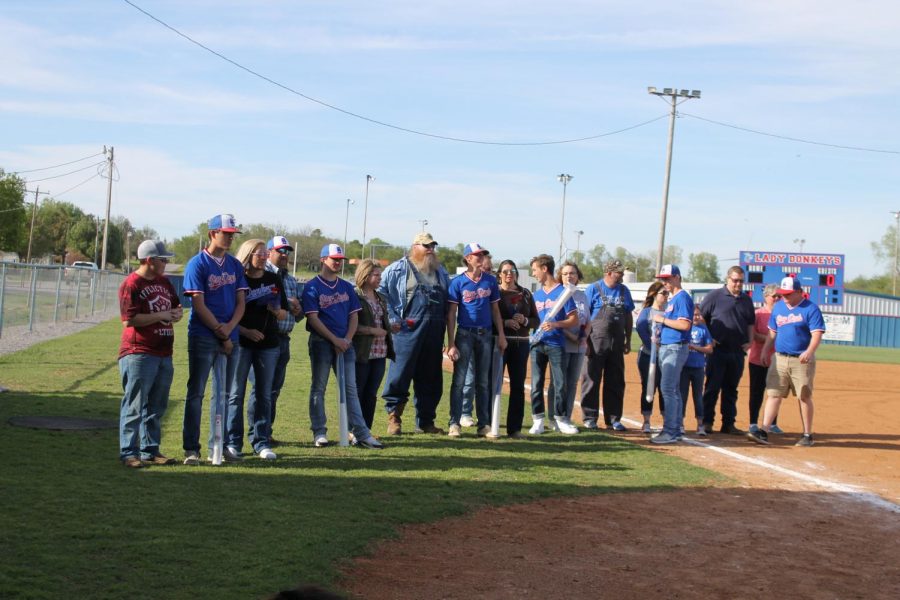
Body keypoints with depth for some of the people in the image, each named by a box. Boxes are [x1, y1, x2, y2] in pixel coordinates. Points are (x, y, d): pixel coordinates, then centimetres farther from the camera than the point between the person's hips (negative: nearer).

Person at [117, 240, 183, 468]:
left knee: (156, 407, 13)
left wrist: (177, 313, 1)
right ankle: (129, 453, 2)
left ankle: (150, 450, 22)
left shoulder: (164, 282, 15)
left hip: (164, 354, 8)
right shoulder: (131, 284, -10)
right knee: (134, 406, -3)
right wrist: (160, 315, -15)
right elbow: (129, 319, -17)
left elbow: (176, 306, 25)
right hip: (138, 353, -8)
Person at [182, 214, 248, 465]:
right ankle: (191, 449, 0)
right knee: (196, 393, -3)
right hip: (202, 338, -6)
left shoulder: (235, 265, 12)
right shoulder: (197, 264, -5)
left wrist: (229, 328, -8)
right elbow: (199, 304, -10)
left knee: (224, 394, 10)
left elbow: (240, 302, 8)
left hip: (230, 339, 6)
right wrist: (220, 333, -10)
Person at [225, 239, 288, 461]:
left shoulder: (274, 280, 9)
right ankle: (233, 443, 4)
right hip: (241, 342, -4)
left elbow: (283, 313, 14)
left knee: (264, 395, 8)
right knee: (235, 394, -2)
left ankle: (261, 443, 14)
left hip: (268, 344, 4)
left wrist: (276, 310, -8)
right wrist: (245, 331, -17)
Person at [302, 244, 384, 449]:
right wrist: (335, 340, -15)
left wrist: (347, 340, -5)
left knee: (350, 389, 3)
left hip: (345, 343, 5)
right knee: (318, 388, 2)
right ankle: (319, 432, 9)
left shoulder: (346, 287, 14)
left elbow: (354, 316, 11)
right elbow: (313, 318, -10)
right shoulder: (312, 286, -3)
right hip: (321, 342, -5)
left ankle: (361, 434, 2)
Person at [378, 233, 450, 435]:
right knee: (400, 373, -5)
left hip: (434, 331, 5)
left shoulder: (440, 271, 18)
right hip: (408, 329, -5)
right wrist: (391, 319, -10)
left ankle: (425, 421, 17)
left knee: (430, 378, 9)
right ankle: (393, 417, 4)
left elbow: (451, 299, 21)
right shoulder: (398, 268, 1)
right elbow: (381, 292, -3)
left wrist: (445, 323, 10)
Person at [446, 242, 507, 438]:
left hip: (486, 335, 4)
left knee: (483, 382, 9)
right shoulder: (458, 282, -4)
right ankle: (454, 424, 1)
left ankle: (484, 425, 14)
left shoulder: (490, 281, 7)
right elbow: (451, 314, -6)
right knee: (459, 380, -4)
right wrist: (451, 344, -11)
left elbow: (495, 309, 12)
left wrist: (501, 335, 5)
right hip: (465, 334, -3)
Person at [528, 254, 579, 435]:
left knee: (560, 383, 0)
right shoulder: (536, 294, 15)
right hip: (538, 344, 5)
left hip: (557, 344, -5)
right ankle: (538, 420, 7)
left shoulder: (563, 291, -3)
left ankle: (560, 419, 10)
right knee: (536, 383, 2)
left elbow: (574, 319, -6)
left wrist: (555, 324, -20)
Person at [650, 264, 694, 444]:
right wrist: (659, 335, 10)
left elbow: (685, 324, -22)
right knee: (673, 390, 13)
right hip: (666, 347, 10)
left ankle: (670, 432, -13)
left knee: (668, 389, -13)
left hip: (675, 348, -10)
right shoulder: (672, 299, 18)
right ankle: (675, 430, 19)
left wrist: (662, 319, -15)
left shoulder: (682, 297, -12)